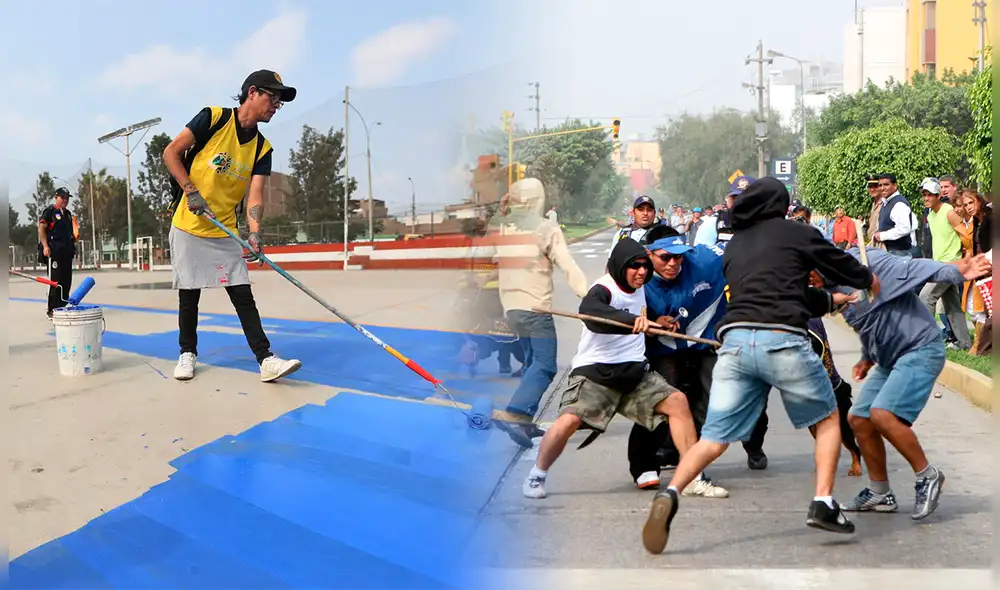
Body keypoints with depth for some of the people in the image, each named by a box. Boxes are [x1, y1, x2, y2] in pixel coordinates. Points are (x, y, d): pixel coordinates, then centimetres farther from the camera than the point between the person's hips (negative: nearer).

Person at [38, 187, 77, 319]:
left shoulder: (68, 213, 20)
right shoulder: (49, 211, -3)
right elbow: (41, 229, -9)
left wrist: (74, 239, 12)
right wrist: (45, 246, -18)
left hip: (67, 251, 7)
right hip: (54, 251, -7)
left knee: (67, 281, 8)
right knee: (55, 281, -9)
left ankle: (62, 307, 16)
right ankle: (51, 310, -4)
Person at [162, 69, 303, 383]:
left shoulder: (262, 149, 1)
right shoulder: (214, 118, -9)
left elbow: (255, 195, -8)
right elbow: (171, 153, -7)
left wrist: (255, 233, -24)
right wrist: (191, 191, -17)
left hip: (225, 233, 3)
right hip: (188, 227, -3)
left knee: (243, 295, -4)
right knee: (189, 295, 6)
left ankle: (266, 359, -7)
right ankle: (188, 352, 24)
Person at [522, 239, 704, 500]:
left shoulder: (639, 288, 11)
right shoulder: (604, 288, -15)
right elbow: (589, 310, -41)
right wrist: (632, 320, -55)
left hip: (634, 371, 7)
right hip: (595, 372, -7)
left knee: (677, 401, -5)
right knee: (570, 419, -24)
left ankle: (692, 476, 4)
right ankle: (536, 477, -1)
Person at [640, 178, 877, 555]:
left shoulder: (733, 248, 26)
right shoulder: (795, 233, 11)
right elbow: (841, 264, 24)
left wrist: (831, 301, 46)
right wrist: (868, 280, 46)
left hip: (735, 341, 4)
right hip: (782, 339, -3)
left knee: (714, 438, 2)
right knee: (827, 419, 20)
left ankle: (670, 494, -21)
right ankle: (823, 504, 10)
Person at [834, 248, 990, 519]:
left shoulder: (863, 261, -19)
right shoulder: (834, 284, 7)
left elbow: (913, 269, -28)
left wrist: (956, 272, -41)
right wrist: (867, 357, 20)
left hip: (920, 349, -10)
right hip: (889, 358, 10)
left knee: (882, 414, -23)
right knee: (859, 419, 8)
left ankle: (928, 476, -2)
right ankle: (880, 493, 22)